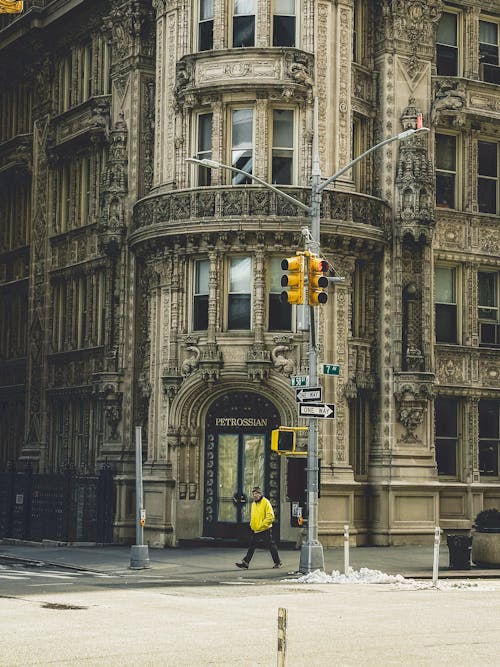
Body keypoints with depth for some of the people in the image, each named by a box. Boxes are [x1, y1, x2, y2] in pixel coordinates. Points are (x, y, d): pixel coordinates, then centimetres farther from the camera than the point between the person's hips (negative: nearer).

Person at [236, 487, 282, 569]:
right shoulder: (253, 504, 12)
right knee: (252, 546, 3)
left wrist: (262, 525, -20)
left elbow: (270, 516, -18)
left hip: (265, 529, -7)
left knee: (271, 546, 3)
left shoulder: (266, 502, -12)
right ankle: (245, 563, 1)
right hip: (255, 530, 7)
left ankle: (278, 562, 16)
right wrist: (252, 525, 11)